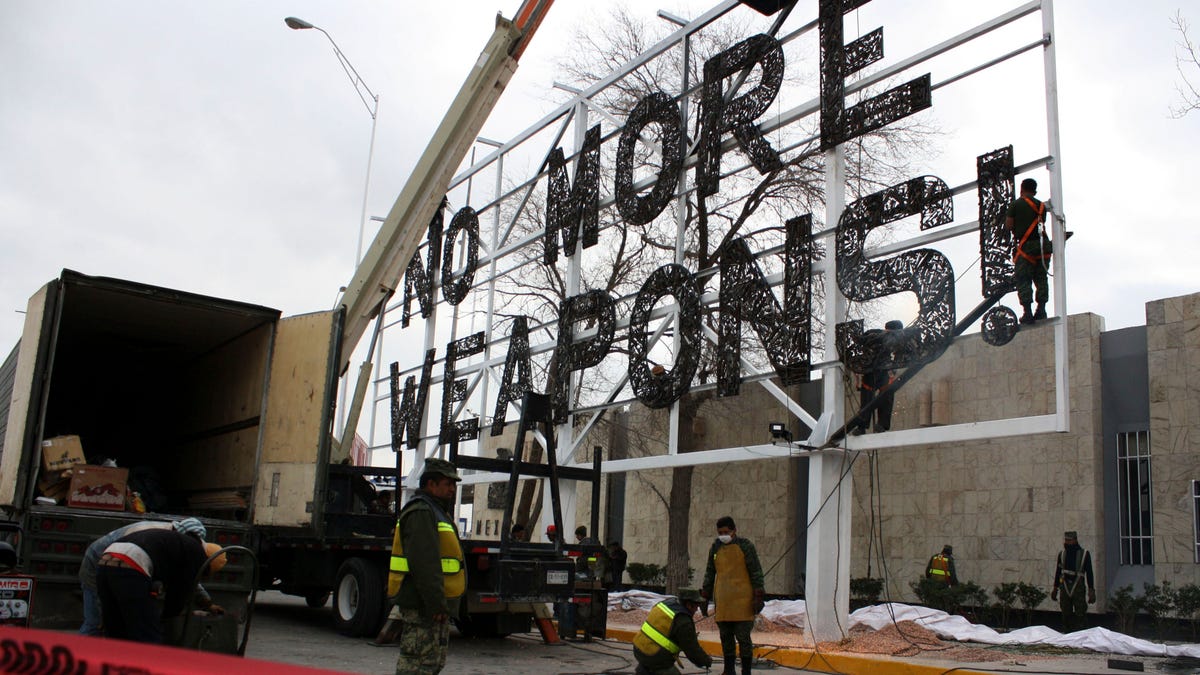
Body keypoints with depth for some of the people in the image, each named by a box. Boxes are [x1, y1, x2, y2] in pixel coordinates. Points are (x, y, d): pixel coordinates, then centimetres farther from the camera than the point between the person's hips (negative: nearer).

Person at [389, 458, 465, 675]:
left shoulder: (436, 511, 20)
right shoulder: (420, 513, -15)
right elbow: (424, 563, -24)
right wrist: (436, 604, -25)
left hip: (435, 606, 11)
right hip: (422, 607, -11)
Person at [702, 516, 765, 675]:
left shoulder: (745, 546, -3)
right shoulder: (715, 548, 11)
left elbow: (756, 572, -3)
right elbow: (710, 573, 19)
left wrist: (758, 597, -8)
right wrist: (705, 596, 16)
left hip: (742, 601, -5)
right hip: (722, 601, 5)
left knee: (743, 637, -2)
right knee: (726, 638, 10)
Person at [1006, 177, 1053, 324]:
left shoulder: (1015, 204, 2)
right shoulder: (1041, 206, 16)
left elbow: (1008, 225, -2)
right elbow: (1042, 224, 10)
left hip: (1026, 245, -4)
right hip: (1043, 244, 4)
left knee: (1023, 279, -3)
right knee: (1041, 278, 10)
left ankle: (1027, 312, -10)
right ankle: (1041, 309, 3)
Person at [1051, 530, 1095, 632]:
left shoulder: (1084, 553, 0)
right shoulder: (1062, 554, 11)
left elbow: (1089, 573, 0)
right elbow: (1058, 571, 17)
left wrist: (1091, 590, -6)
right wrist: (1055, 588, 15)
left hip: (1078, 587, -3)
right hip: (1064, 586, 3)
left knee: (1079, 614, -5)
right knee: (1066, 615, 6)